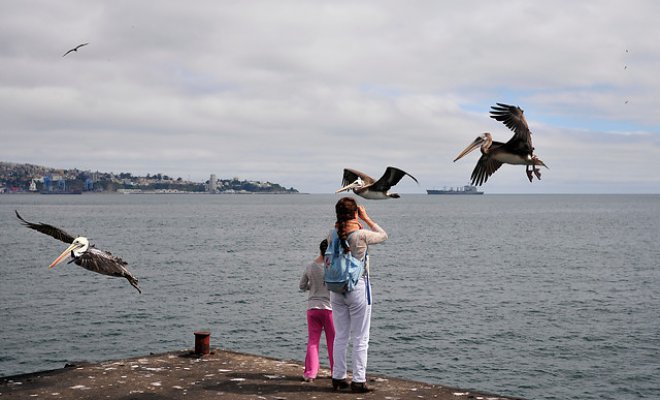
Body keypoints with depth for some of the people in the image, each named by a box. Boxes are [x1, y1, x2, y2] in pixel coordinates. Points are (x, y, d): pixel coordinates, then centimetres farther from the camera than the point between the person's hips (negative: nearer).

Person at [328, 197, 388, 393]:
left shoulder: (333, 234, -4)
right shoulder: (361, 235, -16)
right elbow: (383, 235, 2)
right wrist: (366, 218, 5)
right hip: (358, 287, -5)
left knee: (340, 336, 15)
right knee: (360, 338, 5)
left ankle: (338, 377, 20)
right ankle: (358, 380, 7)